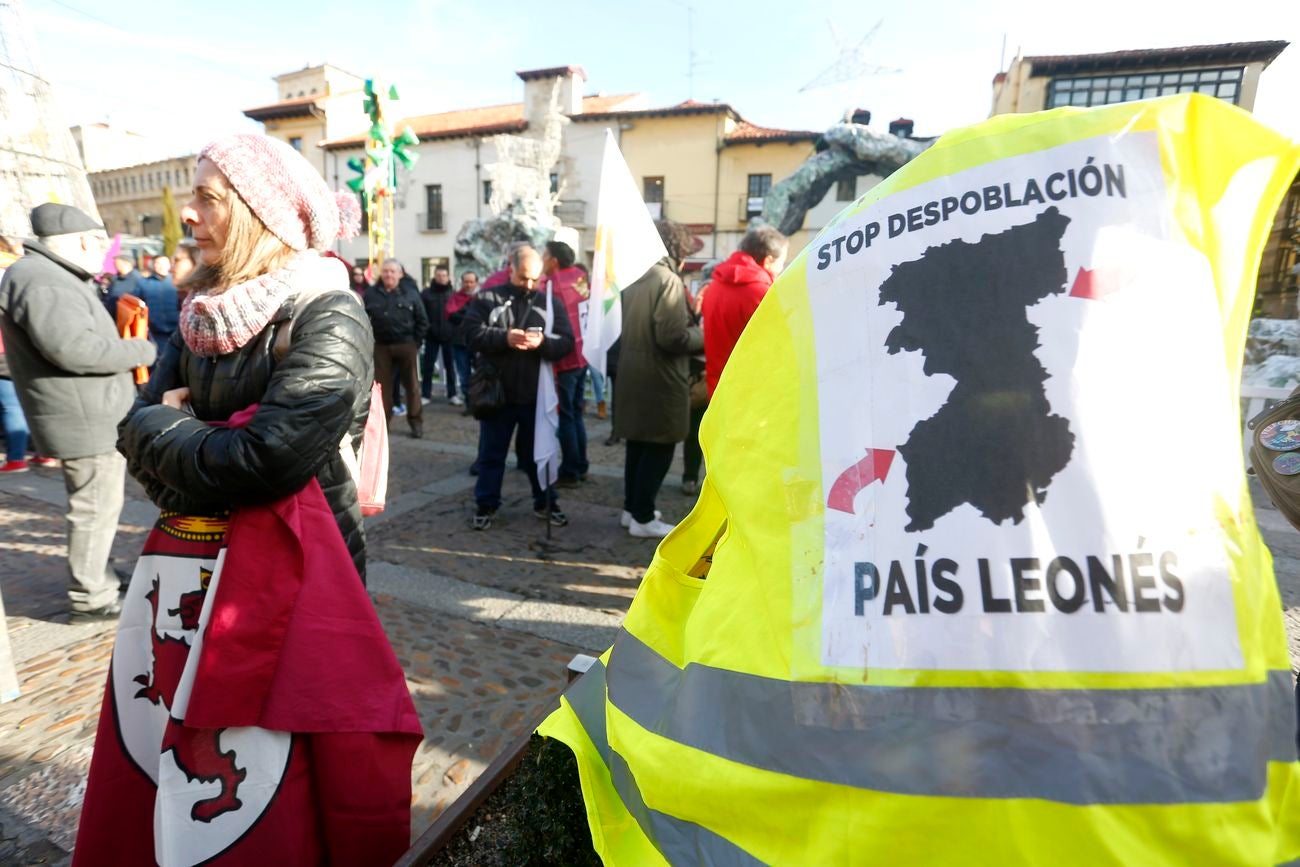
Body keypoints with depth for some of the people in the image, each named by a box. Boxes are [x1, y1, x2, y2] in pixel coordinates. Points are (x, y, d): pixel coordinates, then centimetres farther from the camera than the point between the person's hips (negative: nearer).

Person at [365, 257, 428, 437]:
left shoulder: (410, 293, -1)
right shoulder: (371, 294, 3)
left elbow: (422, 321, 2)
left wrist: (416, 341, -2)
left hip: (406, 345, -1)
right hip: (381, 346, 2)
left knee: (411, 385, 4)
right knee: (382, 385, 6)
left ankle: (416, 422, 14)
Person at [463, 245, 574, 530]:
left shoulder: (551, 303, 5)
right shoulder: (487, 298, 1)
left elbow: (567, 343, -2)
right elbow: (472, 333, -8)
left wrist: (542, 342, -22)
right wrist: (504, 337, -24)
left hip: (536, 394, 1)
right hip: (497, 392, -1)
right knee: (491, 453, 10)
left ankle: (545, 503, 29)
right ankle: (486, 505, 24)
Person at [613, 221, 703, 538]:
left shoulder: (634, 279, 11)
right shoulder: (668, 279, -15)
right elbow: (672, 337, -23)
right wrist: (701, 336, -5)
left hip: (632, 375, 9)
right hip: (659, 379, -8)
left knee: (638, 445, 17)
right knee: (659, 448, 2)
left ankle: (632, 508, 27)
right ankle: (643, 518, 9)